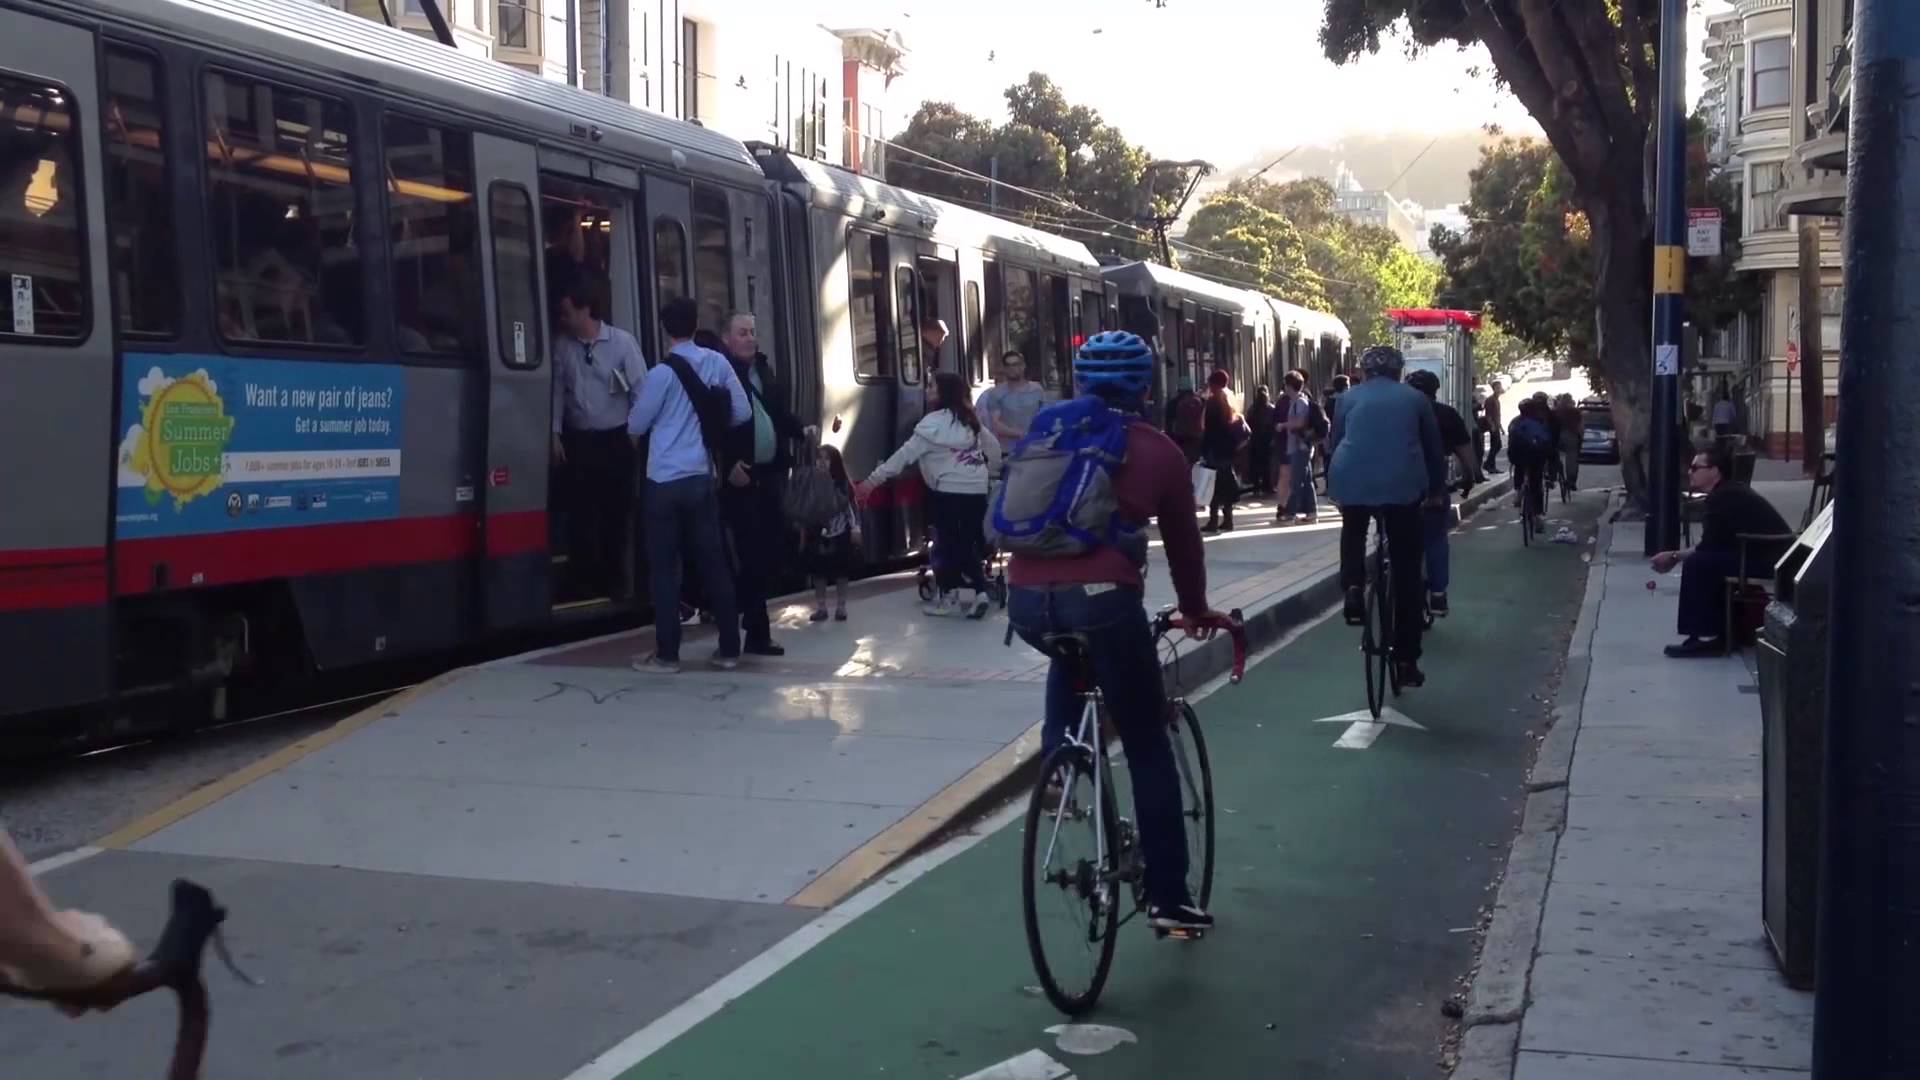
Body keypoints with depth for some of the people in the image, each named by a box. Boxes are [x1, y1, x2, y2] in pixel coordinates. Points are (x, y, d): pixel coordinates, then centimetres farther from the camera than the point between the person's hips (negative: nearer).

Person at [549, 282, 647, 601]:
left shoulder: (622, 341, -5)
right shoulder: (561, 345, 0)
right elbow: (557, 389, 2)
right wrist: (555, 434, -2)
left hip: (616, 440, -1)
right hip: (578, 440, 1)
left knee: (615, 512, 6)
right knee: (581, 513, 0)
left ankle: (614, 580, 18)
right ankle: (584, 582, 9)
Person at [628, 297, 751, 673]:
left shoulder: (661, 373, -11)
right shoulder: (718, 363, 1)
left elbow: (636, 426, -1)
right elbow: (742, 413, 6)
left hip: (666, 481, -4)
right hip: (703, 478, 4)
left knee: (665, 567, 2)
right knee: (713, 562, 10)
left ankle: (667, 654, 4)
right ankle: (729, 649, 13)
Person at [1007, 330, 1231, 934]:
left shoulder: (1046, 434, 20)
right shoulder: (1159, 452, 12)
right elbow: (1184, 543, 19)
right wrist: (1196, 610, 36)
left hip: (1025, 601, 3)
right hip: (1102, 600, -3)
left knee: (1071, 654, 40)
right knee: (1148, 750, 12)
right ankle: (1168, 898, 15)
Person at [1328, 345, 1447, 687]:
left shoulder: (1349, 397, 16)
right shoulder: (1414, 398, 15)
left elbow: (1336, 442, 22)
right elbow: (1434, 448, 19)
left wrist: (1335, 484, 34)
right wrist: (1437, 489, 31)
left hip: (1352, 481, 1)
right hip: (1402, 485, -1)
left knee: (1353, 534, 34)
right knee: (1406, 572, 8)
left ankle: (1353, 587, 5)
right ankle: (1406, 660, 8)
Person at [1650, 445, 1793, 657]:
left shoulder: (1723, 498, -14)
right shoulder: (1730, 493, 16)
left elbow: (1708, 547, -15)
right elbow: (1715, 546, 18)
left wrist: (1674, 556, -2)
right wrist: (1678, 555, 11)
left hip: (1769, 561, -11)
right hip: (1768, 555, 11)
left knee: (1697, 564, -16)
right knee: (1709, 562, 19)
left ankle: (1702, 636, -10)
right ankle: (1718, 634, 17)